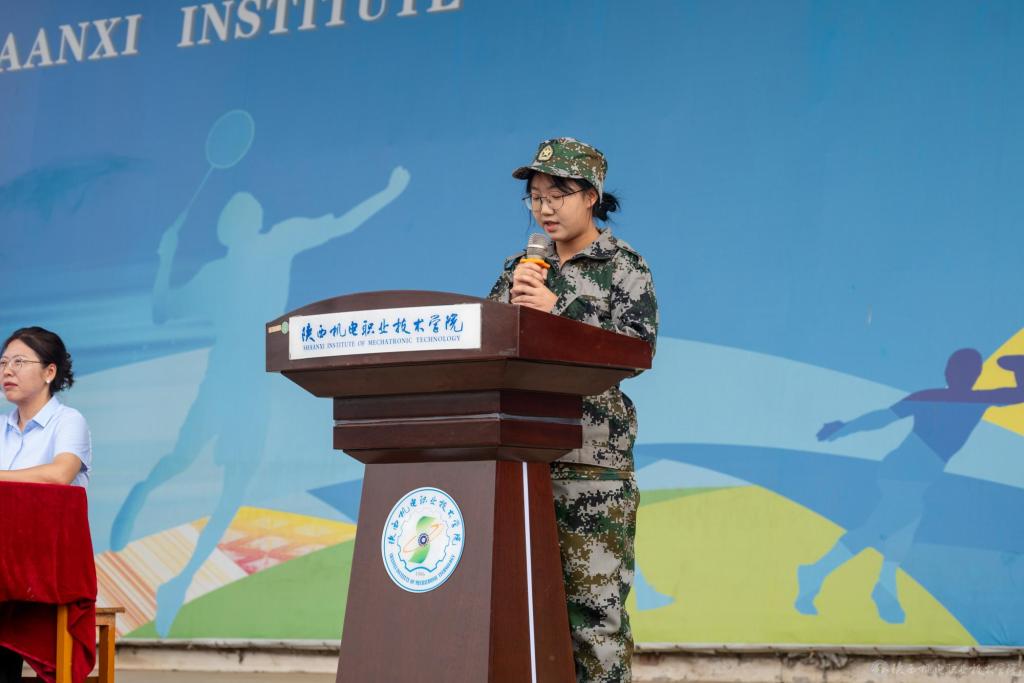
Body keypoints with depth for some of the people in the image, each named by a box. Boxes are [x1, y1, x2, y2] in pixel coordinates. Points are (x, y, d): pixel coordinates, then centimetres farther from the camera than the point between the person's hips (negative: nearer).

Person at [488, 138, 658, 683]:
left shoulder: (623, 267, 3)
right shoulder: (522, 267, 18)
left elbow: (638, 347, -9)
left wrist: (557, 311, -15)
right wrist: (516, 299, -3)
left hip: (592, 458, -5)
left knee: (595, 598, -8)